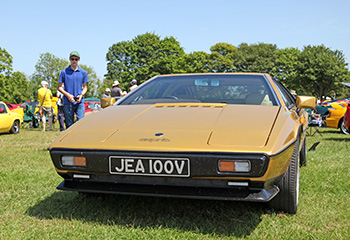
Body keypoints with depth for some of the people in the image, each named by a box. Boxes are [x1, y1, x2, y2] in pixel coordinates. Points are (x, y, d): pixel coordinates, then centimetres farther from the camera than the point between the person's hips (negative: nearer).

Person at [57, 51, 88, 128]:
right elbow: (59, 87, 6)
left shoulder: (83, 72, 7)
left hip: (80, 102, 1)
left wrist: (81, 95, -7)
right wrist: (67, 95, -9)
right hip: (68, 102, -1)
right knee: (69, 124, 3)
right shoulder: (64, 72, 3)